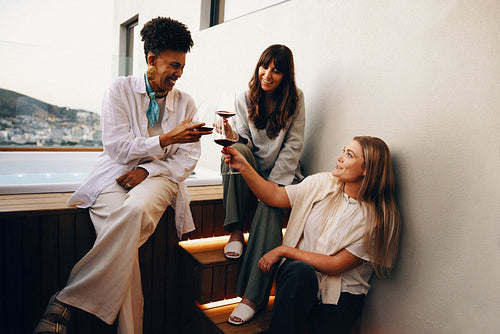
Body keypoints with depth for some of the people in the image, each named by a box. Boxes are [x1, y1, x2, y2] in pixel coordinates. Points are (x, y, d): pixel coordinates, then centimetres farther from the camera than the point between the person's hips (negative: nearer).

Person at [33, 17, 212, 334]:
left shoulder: (186, 103, 11)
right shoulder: (121, 90, 4)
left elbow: (187, 160, 5)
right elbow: (117, 148, -6)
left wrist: (147, 170, -12)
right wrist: (166, 139, -16)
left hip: (158, 177, 1)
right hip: (116, 175, -1)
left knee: (137, 208, -36)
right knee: (122, 238, -33)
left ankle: (66, 301, -24)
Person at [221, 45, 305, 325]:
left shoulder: (295, 99, -1)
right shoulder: (245, 98, 3)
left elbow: (293, 146, -5)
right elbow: (243, 140, -1)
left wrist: (272, 183, -14)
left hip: (282, 173, -1)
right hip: (251, 169, 2)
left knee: (270, 207, -32)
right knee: (236, 150, -32)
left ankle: (253, 296, -33)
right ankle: (236, 232, -27)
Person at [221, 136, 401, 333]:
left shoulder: (377, 217, -11)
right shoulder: (321, 184, 2)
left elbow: (335, 265, -13)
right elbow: (275, 196, 6)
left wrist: (283, 250, -12)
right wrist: (244, 166, -5)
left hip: (341, 294, -2)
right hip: (299, 278, 2)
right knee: (300, 270, -33)